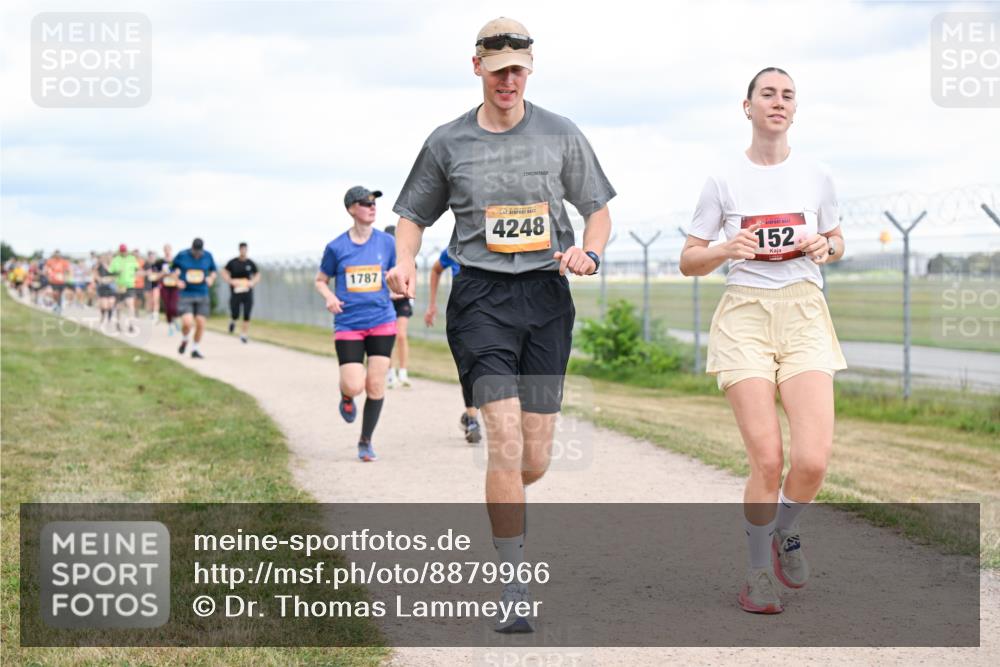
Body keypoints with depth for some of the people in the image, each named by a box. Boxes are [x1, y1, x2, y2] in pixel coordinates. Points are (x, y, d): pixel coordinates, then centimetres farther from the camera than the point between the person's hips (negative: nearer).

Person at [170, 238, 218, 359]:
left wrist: (211, 278, -7)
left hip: (202, 295, 2)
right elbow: (173, 268, 10)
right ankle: (185, 340, 18)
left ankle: (195, 349, 18)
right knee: (187, 323, -16)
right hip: (185, 295, -2)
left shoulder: (208, 256, -1)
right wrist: (177, 280, -7)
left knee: (200, 324, 0)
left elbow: (214, 270, 14)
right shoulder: (182, 255, -5)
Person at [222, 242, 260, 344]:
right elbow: (224, 273, 4)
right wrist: (231, 281, -11)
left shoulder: (250, 263, 3)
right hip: (235, 292, -1)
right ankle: (232, 321, 34)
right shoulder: (232, 262, -2)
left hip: (247, 292, 1)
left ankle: (244, 335, 4)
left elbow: (257, 275, 14)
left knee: (247, 316, -6)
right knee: (235, 315, -2)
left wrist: (253, 282, -5)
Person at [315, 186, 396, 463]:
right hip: (348, 325, -1)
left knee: (375, 385, -1)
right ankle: (346, 397, 26)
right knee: (354, 386, -13)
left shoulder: (386, 242, 3)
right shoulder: (336, 247, 0)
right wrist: (329, 297, -10)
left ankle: (365, 441, 17)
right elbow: (320, 280, 11)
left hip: (382, 322, 2)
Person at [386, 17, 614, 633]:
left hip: (547, 295, 2)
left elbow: (599, 209, 15)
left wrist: (589, 252, -7)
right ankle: (515, 589, -9)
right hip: (481, 298, -2)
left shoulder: (561, 136, 8)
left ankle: (501, 501, 37)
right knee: (506, 440, -16)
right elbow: (414, 214, 16)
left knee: (534, 461, 0)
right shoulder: (448, 143, 7)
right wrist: (405, 261, -5)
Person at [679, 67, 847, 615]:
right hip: (745, 316, -2)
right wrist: (727, 250, -13)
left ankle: (785, 529, 20)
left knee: (813, 458, -14)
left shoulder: (816, 176, 9)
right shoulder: (724, 180, 3)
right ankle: (758, 570, 13)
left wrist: (825, 246, -2)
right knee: (766, 459, -11)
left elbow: (836, 244, 22)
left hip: (804, 313, 2)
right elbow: (689, 261, 7)